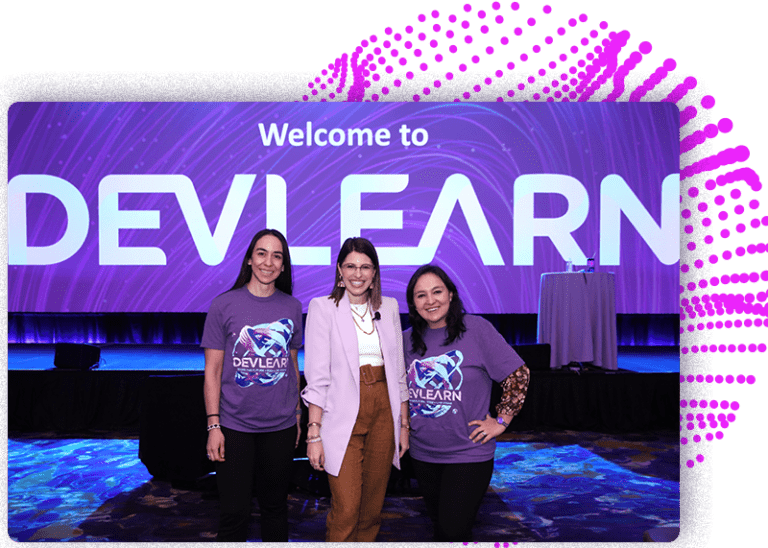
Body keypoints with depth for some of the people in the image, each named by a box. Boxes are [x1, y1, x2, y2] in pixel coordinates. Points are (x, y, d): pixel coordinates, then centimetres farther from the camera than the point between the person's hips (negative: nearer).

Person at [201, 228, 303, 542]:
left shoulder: (292, 307, 4)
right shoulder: (224, 305, -4)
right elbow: (212, 371, -3)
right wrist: (213, 424, -7)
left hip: (281, 425, 3)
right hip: (235, 426, -2)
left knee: (275, 506, 14)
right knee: (235, 511, 2)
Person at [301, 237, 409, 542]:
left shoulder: (389, 307, 10)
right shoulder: (323, 308, -2)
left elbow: (399, 371, 13)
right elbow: (317, 377, -6)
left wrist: (404, 424, 9)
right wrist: (314, 433, -11)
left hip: (383, 413, 4)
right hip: (343, 417, -4)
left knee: (373, 507, 10)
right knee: (346, 510, -6)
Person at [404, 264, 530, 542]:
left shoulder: (476, 328, -12)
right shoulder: (408, 339, 1)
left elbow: (518, 374, -10)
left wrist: (501, 420, -10)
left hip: (468, 454, -4)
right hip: (423, 453, 5)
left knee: (454, 532, -6)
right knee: (440, 525, 18)